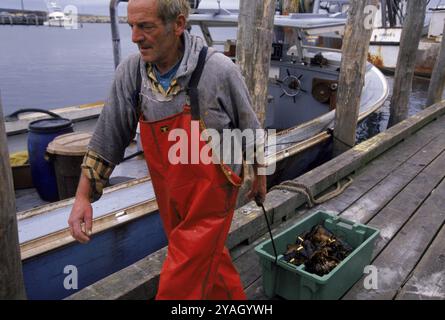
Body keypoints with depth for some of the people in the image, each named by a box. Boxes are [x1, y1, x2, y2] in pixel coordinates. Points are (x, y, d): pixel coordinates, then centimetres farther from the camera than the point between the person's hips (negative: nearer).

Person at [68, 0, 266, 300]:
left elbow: (251, 131, -6)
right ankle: (234, 296, 53)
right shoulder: (131, 72, -9)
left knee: (181, 284, 3)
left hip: (210, 196, -4)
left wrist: (260, 178, 6)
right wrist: (83, 197, -5)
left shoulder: (219, 70, -21)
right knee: (210, 260, 25)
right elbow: (108, 139, -2)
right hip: (169, 196, 5)